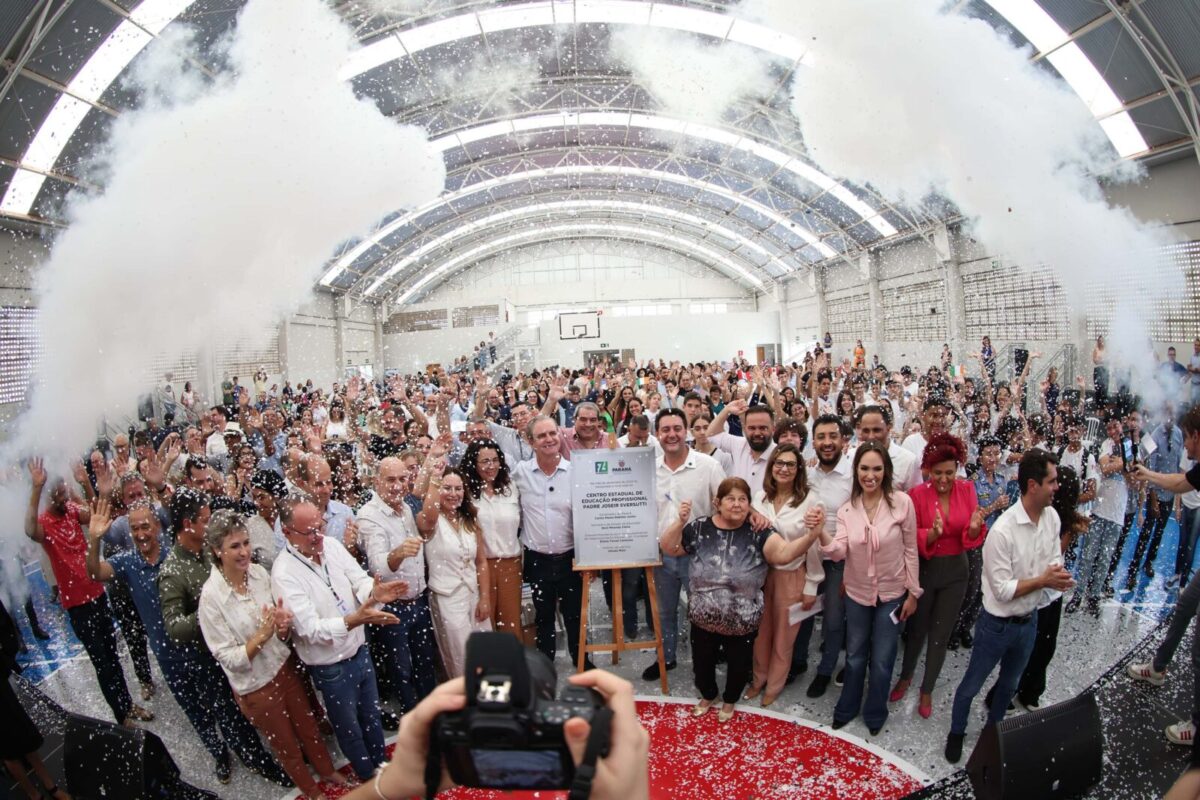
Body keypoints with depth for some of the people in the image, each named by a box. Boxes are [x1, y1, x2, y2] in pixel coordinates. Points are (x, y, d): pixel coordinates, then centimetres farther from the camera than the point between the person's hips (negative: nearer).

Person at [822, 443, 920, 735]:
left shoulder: (902, 502, -16)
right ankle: (847, 707, 42)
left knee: (881, 660, 13)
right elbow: (839, 552, -16)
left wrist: (913, 592, -5)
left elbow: (910, 549, -8)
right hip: (857, 593, 2)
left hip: (892, 594, -2)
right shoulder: (846, 509, -7)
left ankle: (875, 713, 37)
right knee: (855, 656, 20)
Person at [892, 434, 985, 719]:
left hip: (955, 571, 2)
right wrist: (932, 534, -32)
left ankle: (927, 690, 32)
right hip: (923, 568, -1)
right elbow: (912, 538, -11)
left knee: (941, 635, 13)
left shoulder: (967, 490, -8)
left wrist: (975, 528, -29)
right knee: (917, 628, 17)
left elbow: (974, 540, -6)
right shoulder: (917, 494, -14)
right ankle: (905, 676, 42)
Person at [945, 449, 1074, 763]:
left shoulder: (1052, 517, -8)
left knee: (1010, 684, 27)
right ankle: (956, 733, 37)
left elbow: (1054, 561, 5)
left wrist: (1058, 575, -17)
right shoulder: (1002, 531, -29)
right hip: (998, 624, -6)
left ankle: (993, 729, 51)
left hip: (1029, 620, 6)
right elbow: (1002, 590, -23)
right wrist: (1043, 580, -23)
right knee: (972, 684, 14)